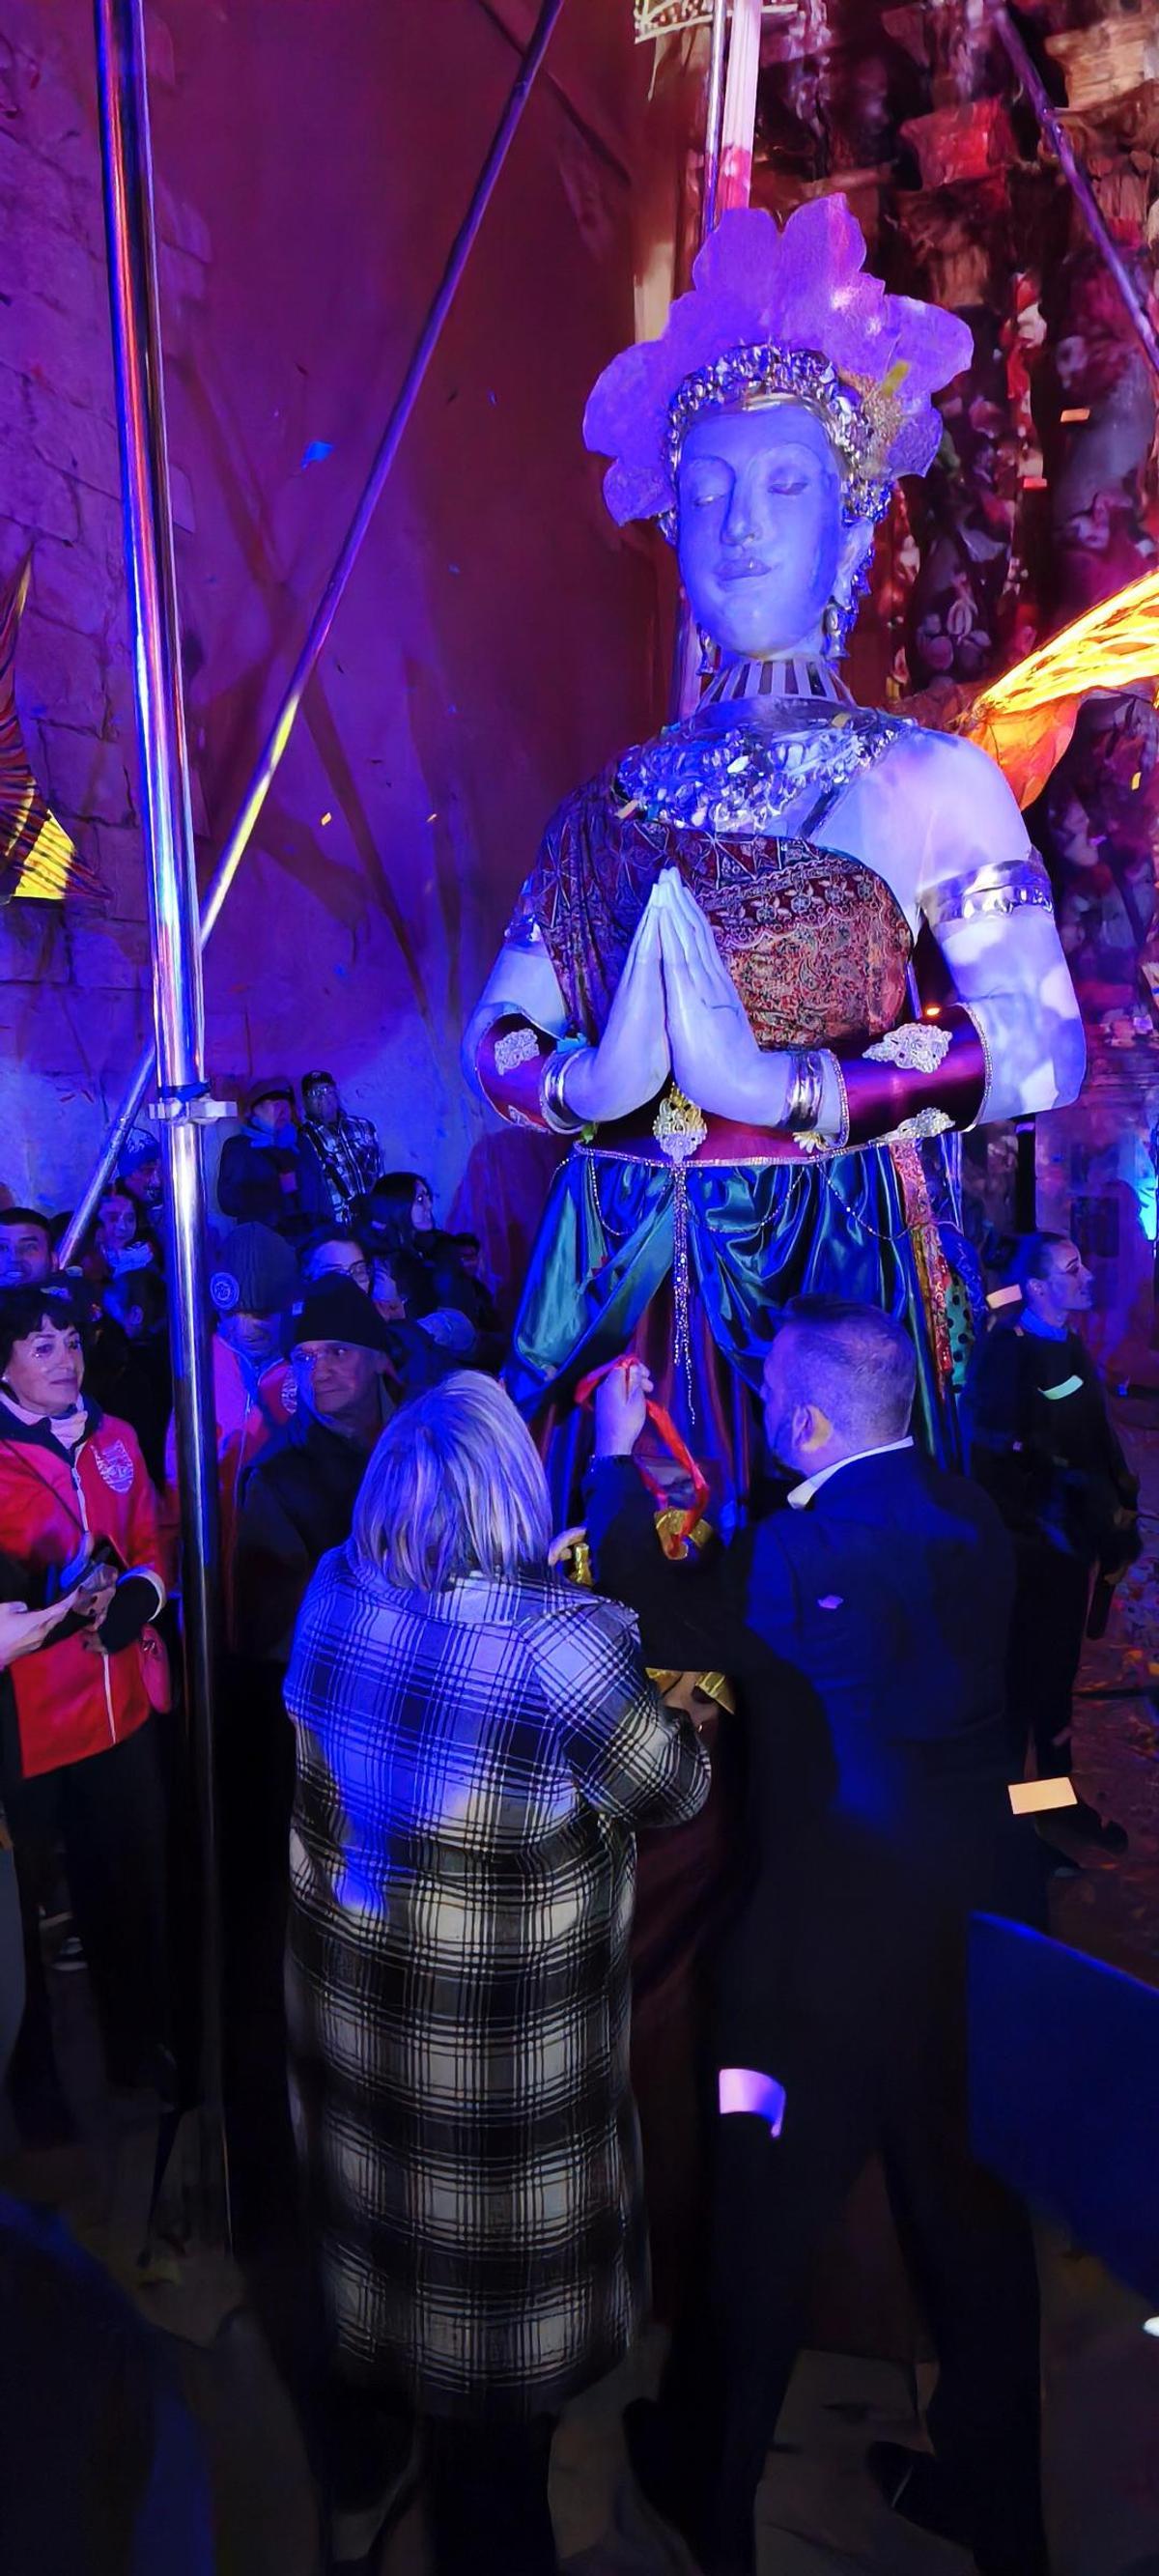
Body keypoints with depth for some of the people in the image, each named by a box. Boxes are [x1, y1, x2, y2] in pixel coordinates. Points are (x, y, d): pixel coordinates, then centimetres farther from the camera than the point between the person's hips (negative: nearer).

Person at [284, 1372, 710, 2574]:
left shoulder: (335, 1593, -15)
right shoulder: (559, 1640, -32)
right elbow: (673, 1785, -19)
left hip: (350, 1976, 6)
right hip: (508, 2020, -6)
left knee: (388, 2189, 30)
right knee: (493, 2253, 18)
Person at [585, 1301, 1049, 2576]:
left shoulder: (809, 1551, -25)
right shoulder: (967, 1515, -4)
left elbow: (648, 1616, -13)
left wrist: (618, 1456, -3)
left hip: (835, 1941, -6)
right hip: (981, 1913, 6)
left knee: (762, 2224, 17)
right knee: (974, 2212, 23)